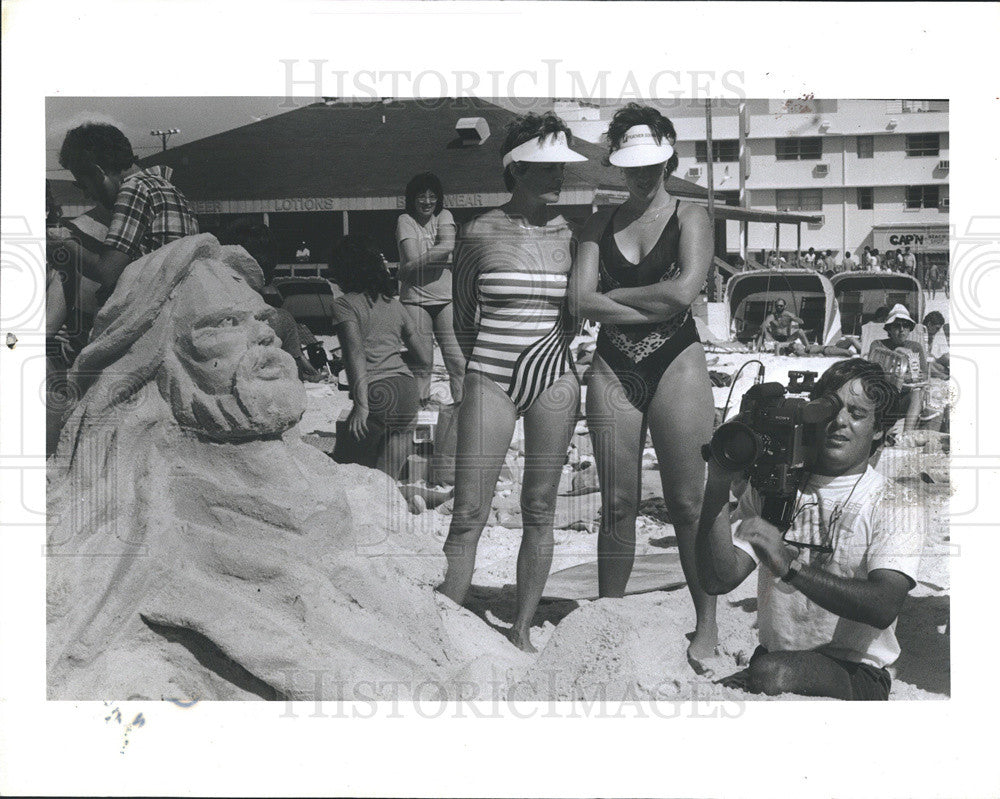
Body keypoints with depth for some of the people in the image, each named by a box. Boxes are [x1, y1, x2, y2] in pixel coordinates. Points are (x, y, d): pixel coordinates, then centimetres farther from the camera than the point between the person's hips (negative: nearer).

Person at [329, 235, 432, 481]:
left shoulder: (345, 305, 1)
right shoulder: (394, 304, 18)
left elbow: (356, 353, -13)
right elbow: (426, 358, 18)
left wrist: (361, 404, -19)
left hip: (379, 394, -6)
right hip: (408, 390, 6)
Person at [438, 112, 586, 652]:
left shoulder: (570, 232, 6)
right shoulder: (479, 232, 1)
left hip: (554, 378, 2)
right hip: (490, 380, -2)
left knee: (539, 511, 6)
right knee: (468, 514, -5)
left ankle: (522, 629, 16)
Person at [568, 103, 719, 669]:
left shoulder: (690, 217, 3)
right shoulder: (602, 222, 12)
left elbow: (683, 290, -14)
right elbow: (582, 302, -1)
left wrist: (613, 294, -4)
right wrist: (654, 305, -8)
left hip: (677, 364, -3)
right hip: (613, 368, 3)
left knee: (688, 501, -2)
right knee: (617, 502, 5)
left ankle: (707, 623, 10)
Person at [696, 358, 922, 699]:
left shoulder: (896, 507, -1)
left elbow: (883, 607, -19)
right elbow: (720, 579, -2)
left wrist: (789, 565, -32)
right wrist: (719, 484, -14)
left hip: (856, 674, -3)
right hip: (773, 656, 3)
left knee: (770, 671, -35)